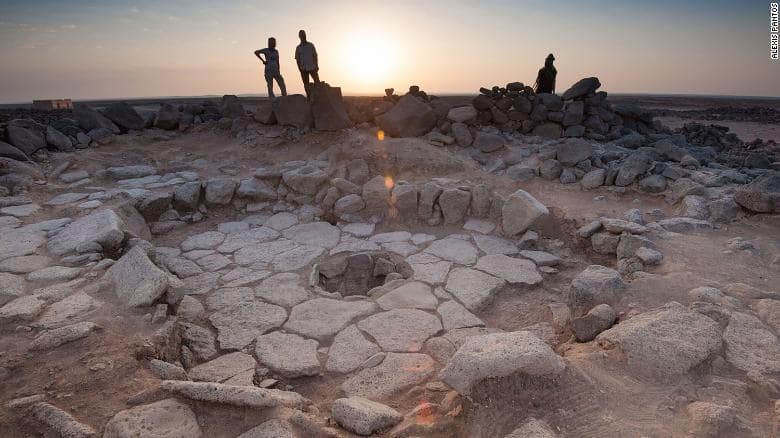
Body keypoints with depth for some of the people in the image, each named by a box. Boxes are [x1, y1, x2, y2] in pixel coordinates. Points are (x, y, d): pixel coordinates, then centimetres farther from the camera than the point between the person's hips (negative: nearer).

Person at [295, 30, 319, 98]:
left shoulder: (311, 45, 7)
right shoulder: (298, 47, 8)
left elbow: (315, 56, 6)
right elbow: (297, 59, 8)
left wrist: (316, 65, -3)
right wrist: (299, 67, -5)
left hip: (312, 67, -1)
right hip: (304, 69, 1)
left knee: (317, 81, -7)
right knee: (306, 83, 1)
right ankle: (308, 96, 5)